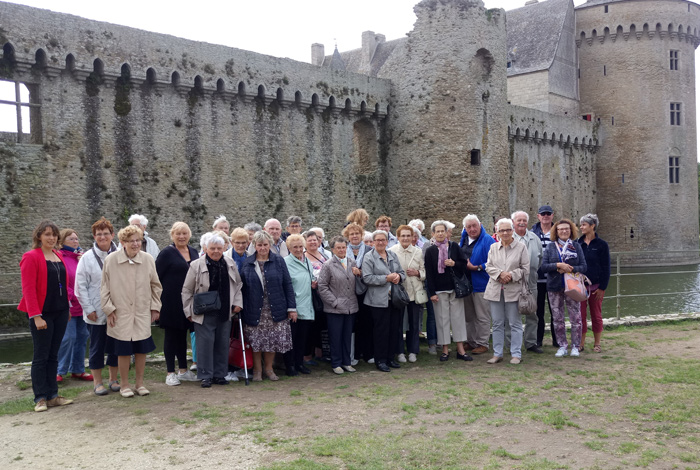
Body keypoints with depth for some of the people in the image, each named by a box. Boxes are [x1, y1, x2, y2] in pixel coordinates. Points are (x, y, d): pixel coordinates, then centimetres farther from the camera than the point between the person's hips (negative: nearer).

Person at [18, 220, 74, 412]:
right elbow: (28, 288, -13)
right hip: (42, 314, -6)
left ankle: (52, 396, 16)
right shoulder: (31, 257, -8)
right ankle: (40, 398, 7)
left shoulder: (59, 256, 12)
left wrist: (67, 307, 11)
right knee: (41, 356, 0)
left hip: (60, 312, 6)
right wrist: (36, 316, -18)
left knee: (53, 355, 10)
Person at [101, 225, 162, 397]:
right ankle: (124, 385, 19)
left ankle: (140, 383, 23)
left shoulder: (148, 259, -1)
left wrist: (155, 307, 8)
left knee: (142, 349, 7)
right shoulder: (111, 260, -6)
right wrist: (109, 309, -2)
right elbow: (105, 287, 1)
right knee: (123, 350, 3)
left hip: (142, 313, 2)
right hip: (121, 313, -2)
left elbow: (156, 286, 10)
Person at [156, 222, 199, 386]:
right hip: (171, 303, -5)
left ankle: (183, 370, 22)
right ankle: (170, 373, 11)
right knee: (171, 335, 3)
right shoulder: (167, 253, -7)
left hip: (188, 302, 5)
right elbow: (156, 276, -9)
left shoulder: (193, 252, 9)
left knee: (182, 335, 13)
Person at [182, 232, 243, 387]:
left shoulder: (230, 264, 5)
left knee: (223, 343, 9)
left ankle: (219, 374, 20)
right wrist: (189, 311, -1)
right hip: (204, 313, -4)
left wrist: (238, 303, 8)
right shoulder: (196, 265, -6)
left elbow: (238, 285, 17)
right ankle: (206, 376, 8)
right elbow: (187, 290, 0)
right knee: (205, 342, -3)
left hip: (225, 312, 4)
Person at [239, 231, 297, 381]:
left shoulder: (279, 261, 3)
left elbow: (287, 284, 2)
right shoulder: (247, 263, 4)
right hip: (254, 311, 0)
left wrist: (292, 307, -2)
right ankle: (257, 370, 21)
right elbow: (242, 287, 6)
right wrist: (240, 307, 1)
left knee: (273, 340, 5)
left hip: (275, 310, 0)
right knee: (256, 341, 4)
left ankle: (269, 368, 23)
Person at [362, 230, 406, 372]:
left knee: (394, 329, 9)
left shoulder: (393, 256, 14)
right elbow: (367, 278, -14)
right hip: (379, 300, -6)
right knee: (381, 330, -2)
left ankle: (390, 358, 21)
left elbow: (402, 273, 18)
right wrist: (387, 278, -17)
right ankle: (380, 360, 9)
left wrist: (398, 276, -6)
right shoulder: (369, 257, -4)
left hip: (394, 298, 6)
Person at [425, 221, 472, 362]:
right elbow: (429, 273, -1)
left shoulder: (454, 246, 6)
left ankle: (460, 349, 8)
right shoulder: (430, 251, 2)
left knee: (458, 317, 2)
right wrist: (432, 293, -6)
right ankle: (445, 349, 9)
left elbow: (464, 265, 8)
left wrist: (454, 264, -13)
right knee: (442, 318, 1)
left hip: (455, 288, 1)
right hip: (439, 290, -1)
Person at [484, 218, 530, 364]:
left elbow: (525, 269, -1)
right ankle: (497, 354, 17)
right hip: (495, 290, 3)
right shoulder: (493, 247, 11)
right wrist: (500, 274, -11)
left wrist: (511, 275, -14)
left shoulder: (521, 247, 2)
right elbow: (488, 266, 6)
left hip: (513, 290, -3)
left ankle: (516, 354, 11)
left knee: (515, 323, 1)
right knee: (497, 323, 8)